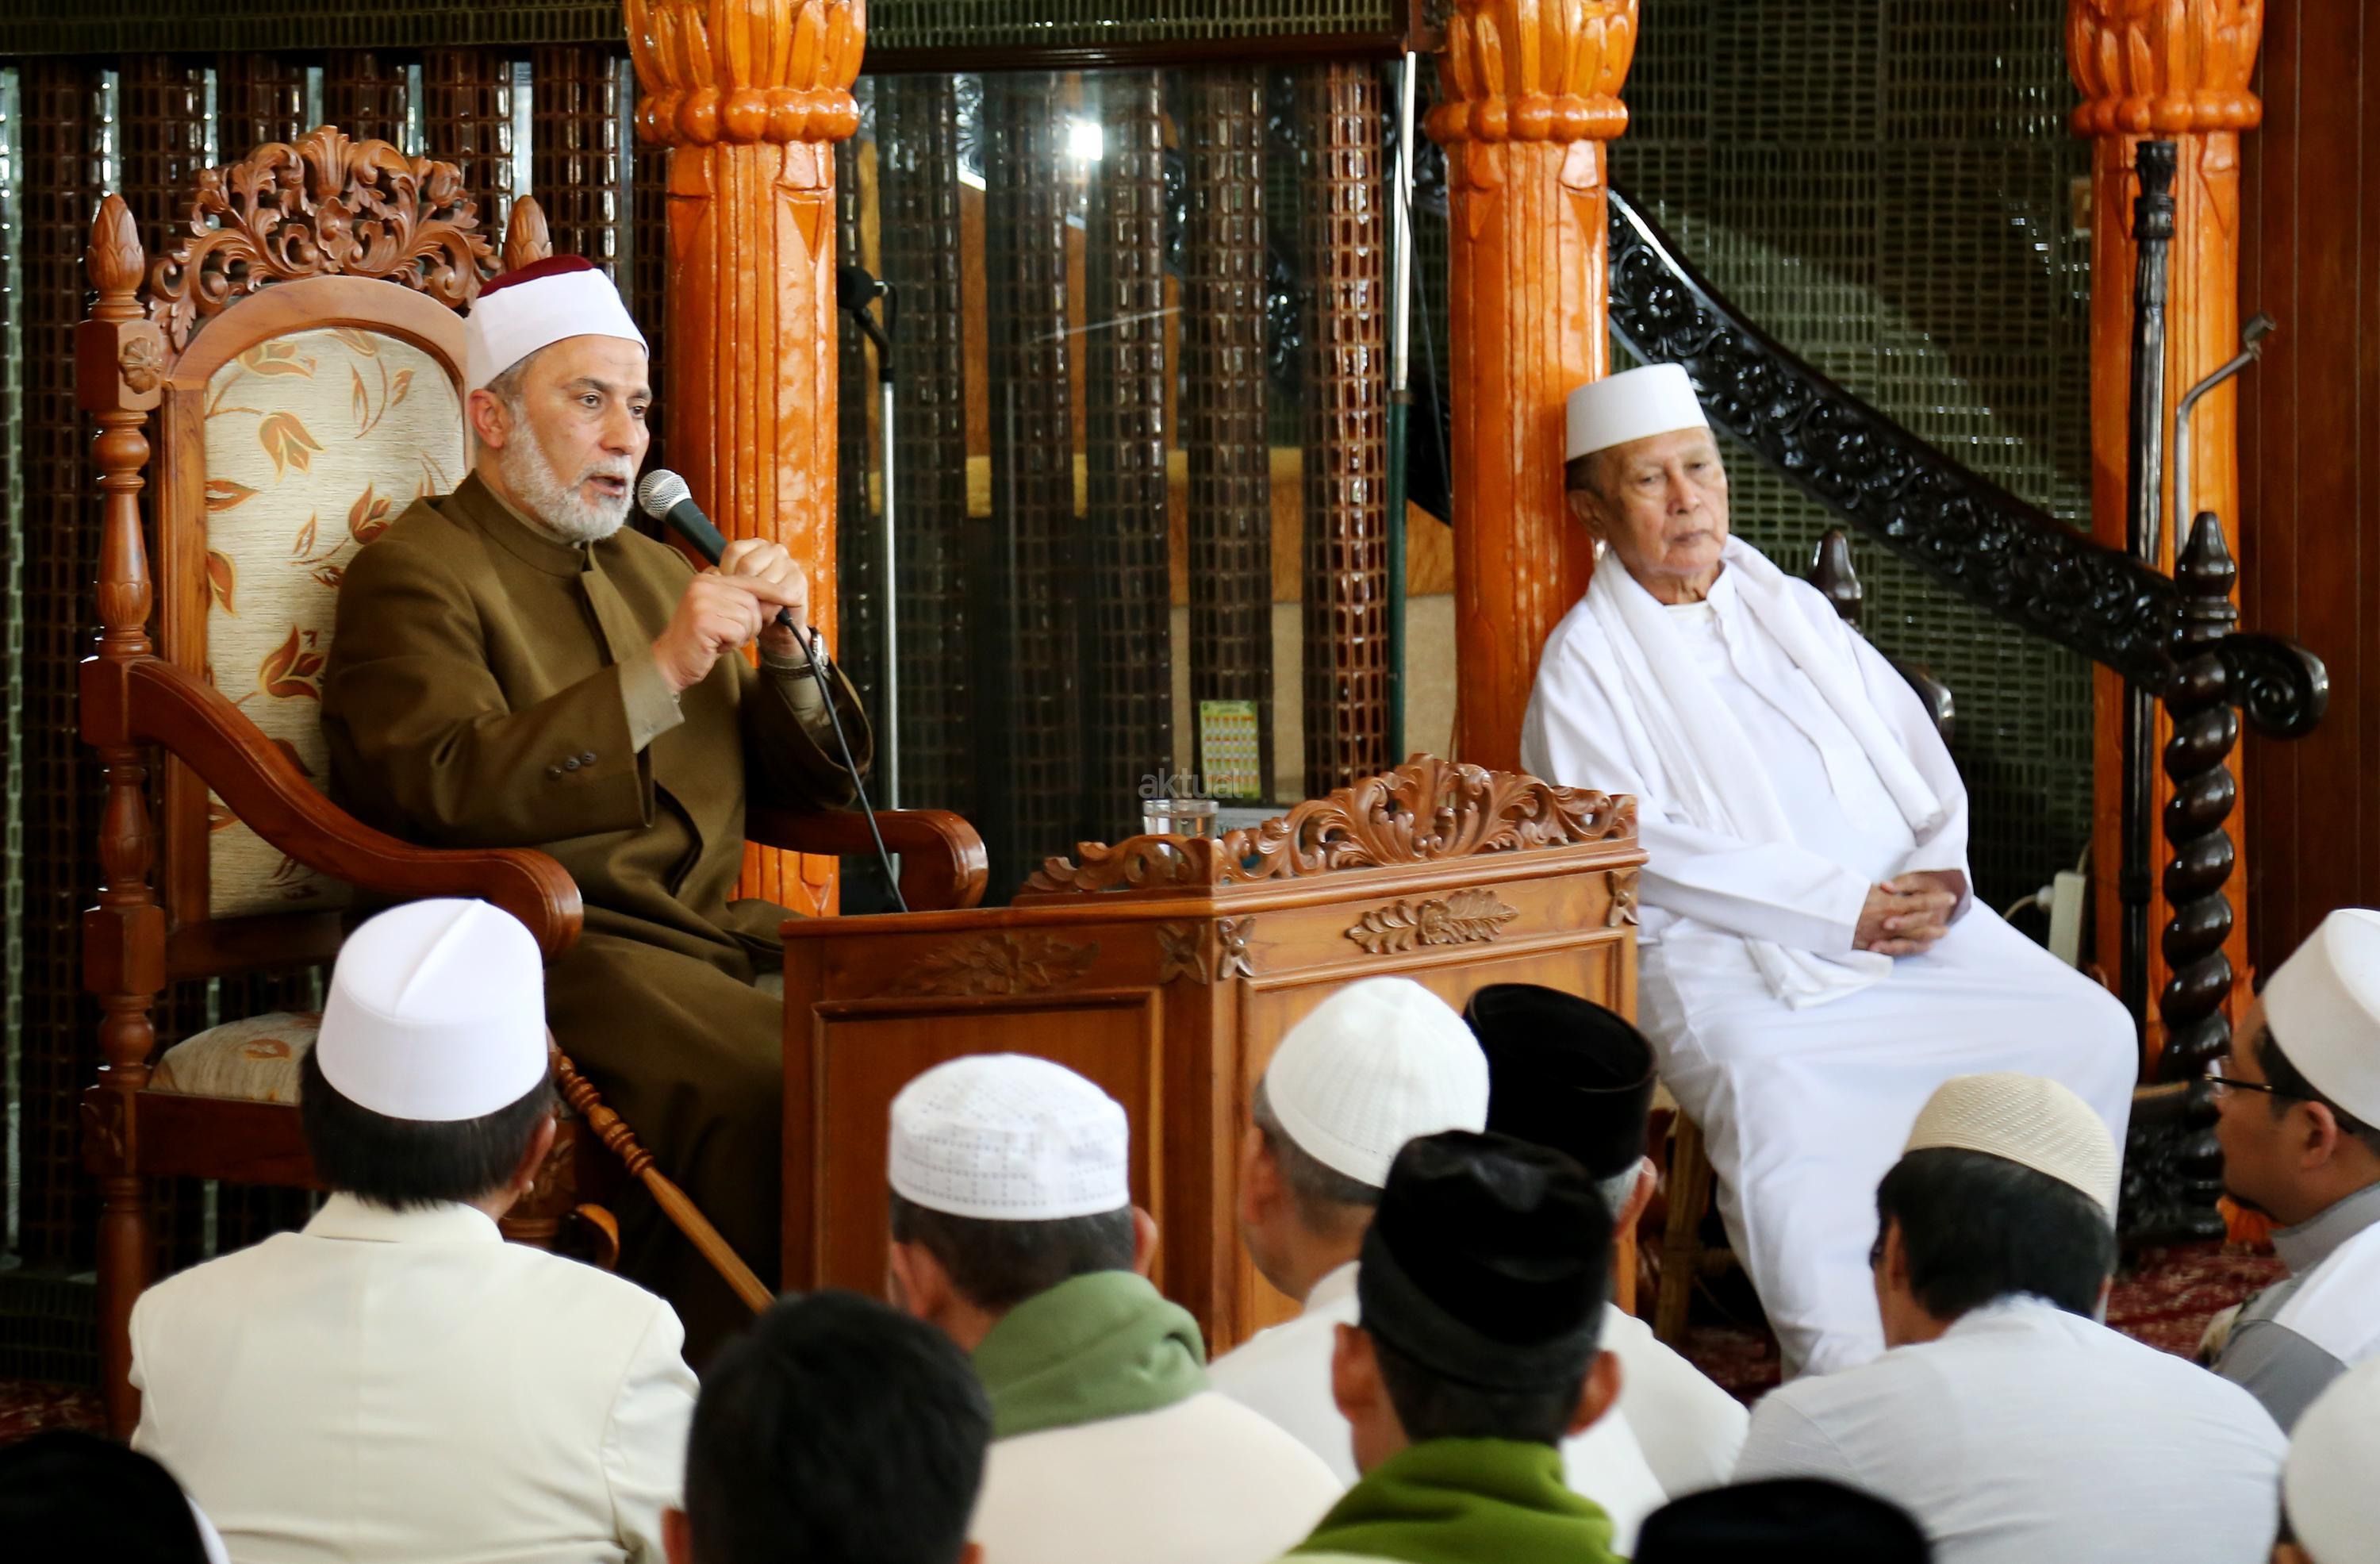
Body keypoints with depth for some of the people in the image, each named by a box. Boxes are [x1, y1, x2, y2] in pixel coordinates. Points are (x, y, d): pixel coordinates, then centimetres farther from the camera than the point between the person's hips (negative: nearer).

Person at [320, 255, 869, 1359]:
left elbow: (809, 783, 26)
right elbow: (447, 790, -17)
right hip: (533, 942, -7)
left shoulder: (652, 568, 26)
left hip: (705, 931, 8)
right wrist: (658, 674, -18)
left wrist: (787, 655, 5)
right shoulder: (415, 574, 1)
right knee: (759, 1088, -33)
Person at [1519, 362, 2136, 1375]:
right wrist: (1843, 909, -16)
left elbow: (1918, 758, 18)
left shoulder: (1792, 611, 22)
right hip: (1727, 951, -5)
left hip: (1909, 916, 5)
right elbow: (1636, 847, -9)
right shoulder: (1586, 662, 4)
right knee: (1772, 1092, -37)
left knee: (2089, 1030, -17)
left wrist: (1938, 873, -6)